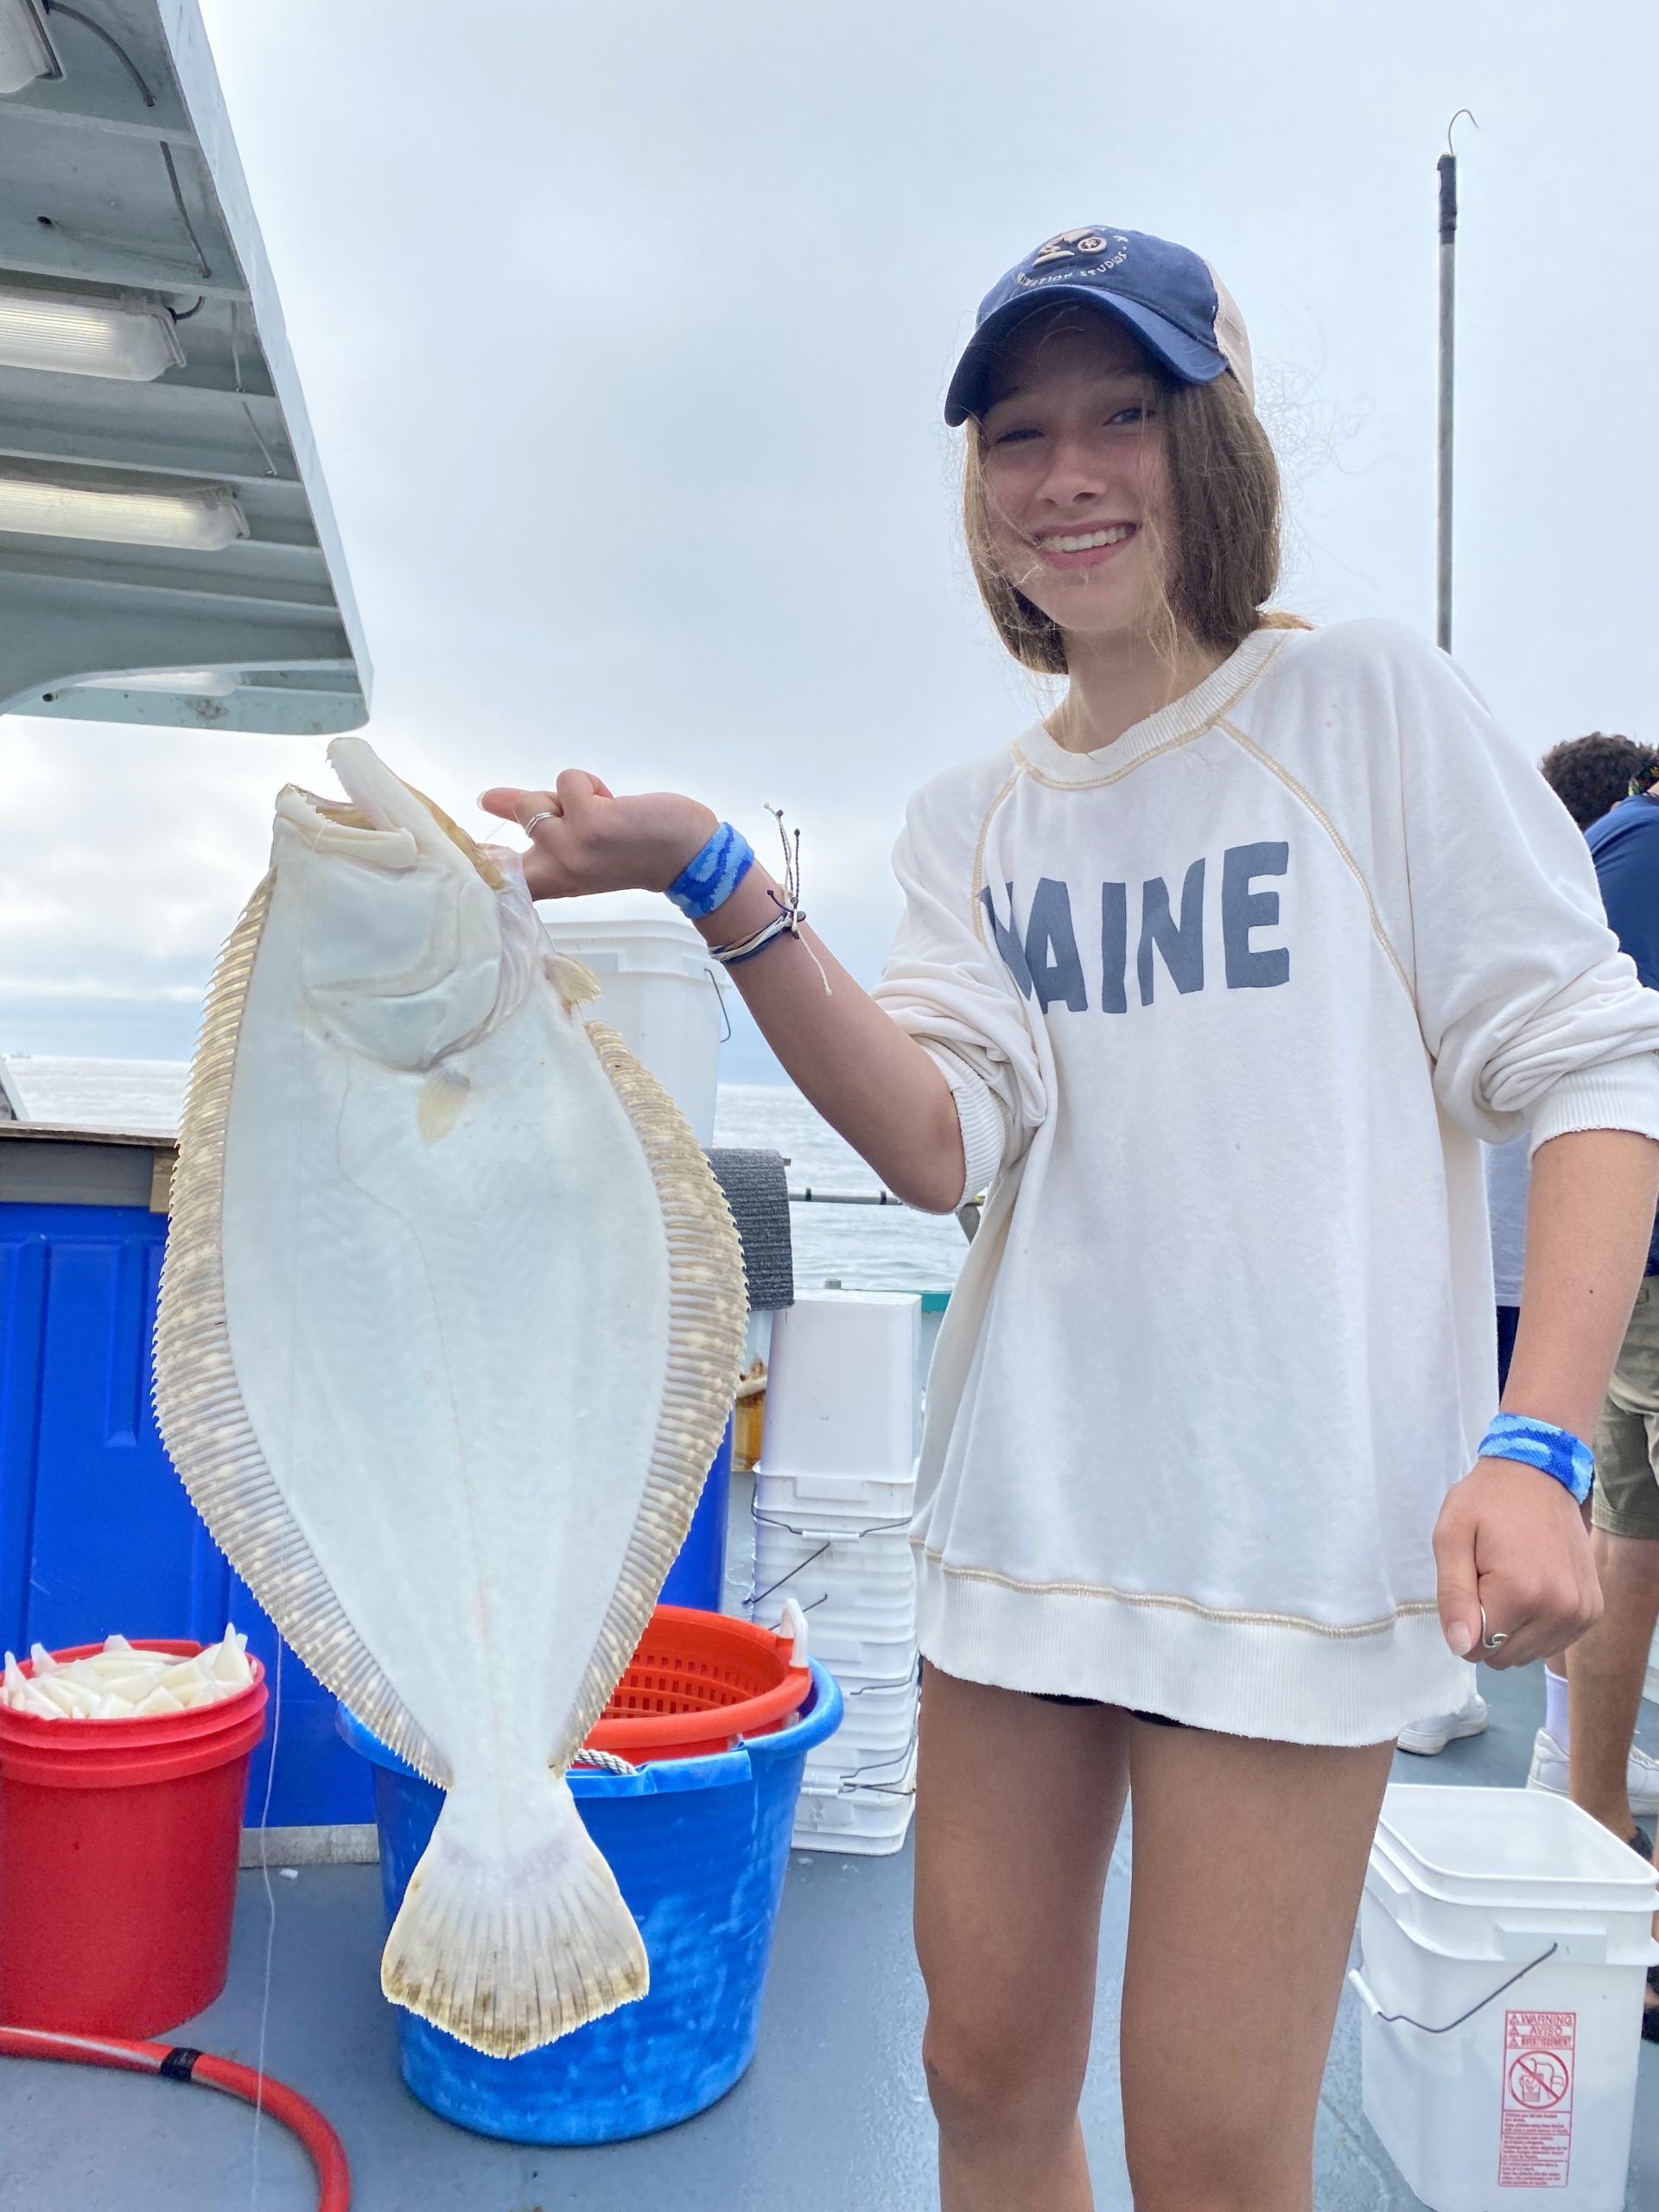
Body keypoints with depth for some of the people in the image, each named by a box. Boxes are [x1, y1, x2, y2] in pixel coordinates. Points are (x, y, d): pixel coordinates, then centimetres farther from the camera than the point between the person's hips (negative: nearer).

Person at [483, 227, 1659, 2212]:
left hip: (1292, 1537, -4)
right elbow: (939, 1146, -6)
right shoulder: (971, 820, 9)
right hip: (1019, 1512, 5)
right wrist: (722, 891, -19)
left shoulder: (1361, 701, -3)